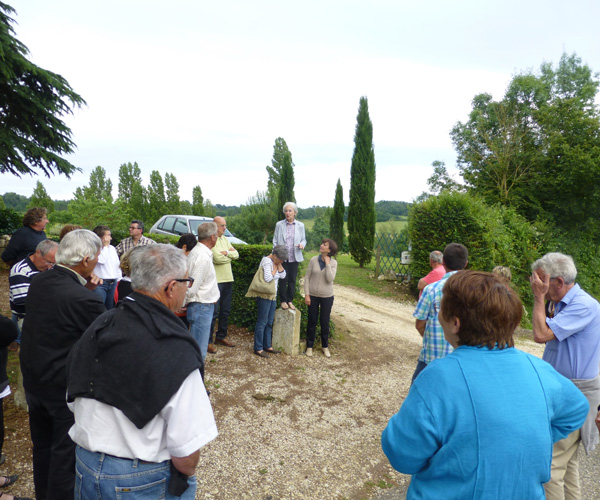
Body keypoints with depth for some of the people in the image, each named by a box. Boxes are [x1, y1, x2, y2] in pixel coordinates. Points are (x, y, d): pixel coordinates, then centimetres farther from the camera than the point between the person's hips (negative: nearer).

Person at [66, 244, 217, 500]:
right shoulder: (175, 351, -28)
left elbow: (74, 399, 5)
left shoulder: (98, 326, -8)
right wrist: (187, 475, -3)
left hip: (87, 470, 6)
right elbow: (186, 448, -25)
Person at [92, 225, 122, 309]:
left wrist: (119, 280, 14)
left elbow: (118, 265, 18)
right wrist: (105, 246, -9)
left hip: (113, 283, 6)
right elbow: (102, 260, -20)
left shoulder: (112, 248, 14)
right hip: (100, 283, -6)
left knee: (111, 308, 11)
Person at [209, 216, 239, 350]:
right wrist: (230, 255, -4)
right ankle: (208, 340, 8)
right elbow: (217, 258, -21)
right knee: (214, 311, -3)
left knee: (226, 310, 15)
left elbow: (236, 254, 8)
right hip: (216, 280, -8)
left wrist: (226, 252, -10)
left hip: (228, 279, 8)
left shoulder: (225, 239, 15)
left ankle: (221, 336, 29)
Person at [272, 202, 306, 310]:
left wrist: (302, 244, -13)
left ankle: (290, 300, 20)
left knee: (292, 280, 7)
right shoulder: (279, 225, 3)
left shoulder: (300, 225, 6)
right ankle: (283, 301, 15)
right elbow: (275, 240, 5)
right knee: (283, 279, 1)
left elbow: (304, 239, 10)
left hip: (294, 257, 2)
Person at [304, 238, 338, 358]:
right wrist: (306, 294, -7)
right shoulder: (314, 260, -6)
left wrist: (327, 263, -18)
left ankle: (325, 346, 30)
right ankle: (309, 346, 26)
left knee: (325, 322, 11)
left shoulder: (333, 263, -6)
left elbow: (330, 279, -19)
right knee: (312, 321, 9)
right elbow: (307, 277, -3)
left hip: (327, 297, 0)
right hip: (313, 295, 0)